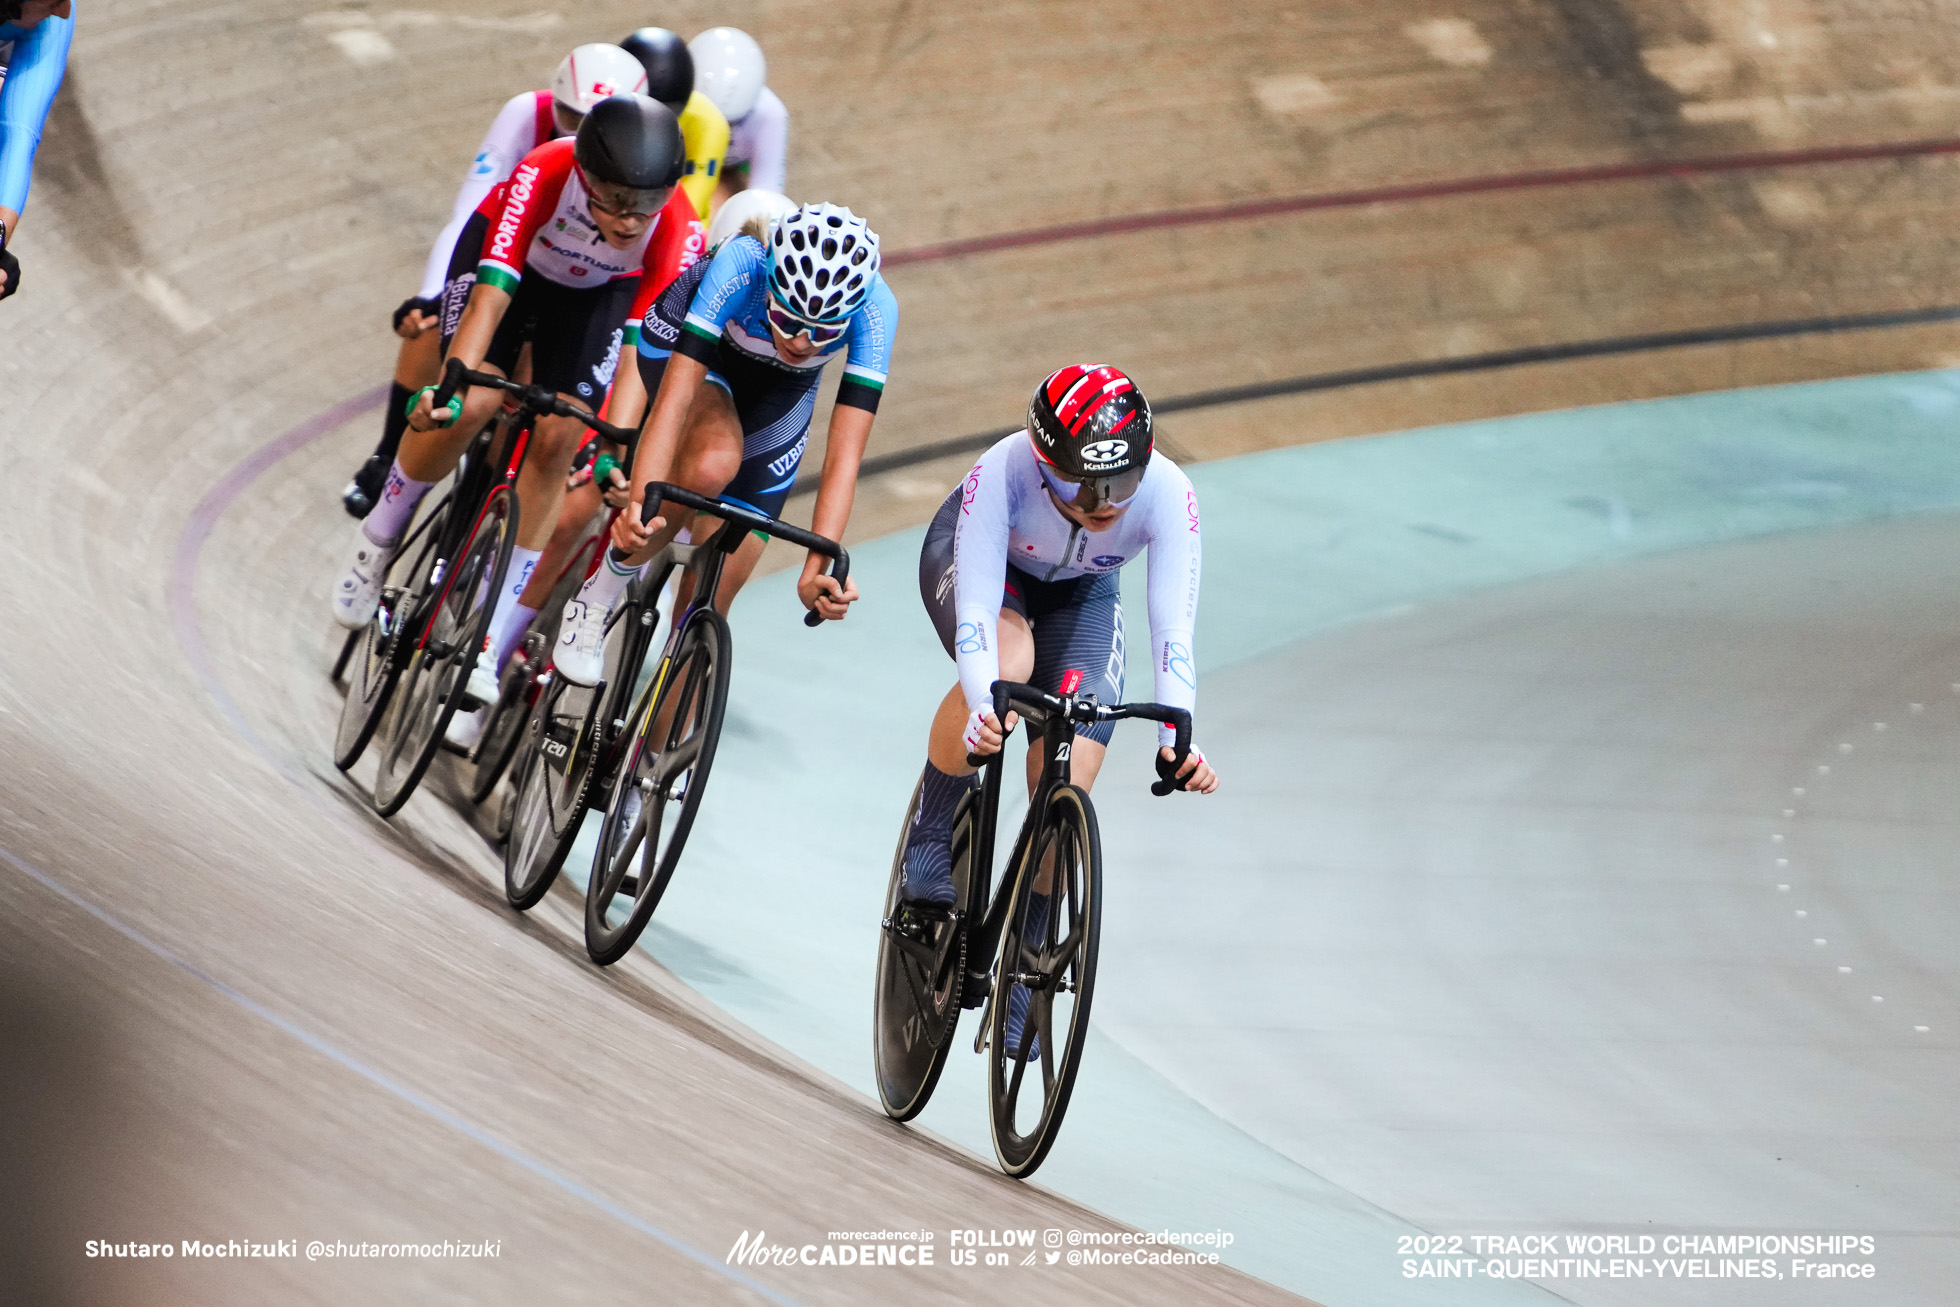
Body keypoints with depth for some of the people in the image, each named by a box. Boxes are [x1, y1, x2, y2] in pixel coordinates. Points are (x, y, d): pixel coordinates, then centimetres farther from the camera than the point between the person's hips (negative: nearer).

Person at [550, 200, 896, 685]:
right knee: (713, 463, -37)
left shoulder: (875, 310, -36)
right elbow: (676, 391, -45)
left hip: (779, 389, 3)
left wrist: (820, 564, -50)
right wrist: (641, 501, -58)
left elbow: (844, 454, -39)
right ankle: (599, 595, -15)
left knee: (711, 595, -5)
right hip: (683, 339, -3)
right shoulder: (740, 264, -41)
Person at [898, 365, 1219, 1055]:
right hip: (966, 557, -2)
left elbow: (1173, 629, -40)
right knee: (1007, 659, -37)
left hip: (1081, 592, 2)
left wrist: (1176, 738, -55)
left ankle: (1021, 973, 6)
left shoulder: (1167, 494, -37)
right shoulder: (1003, 474, -41)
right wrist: (983, 707, -61)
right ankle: (928, 848, -16)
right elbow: (977, 609, -44)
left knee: (1067, 785, -12)